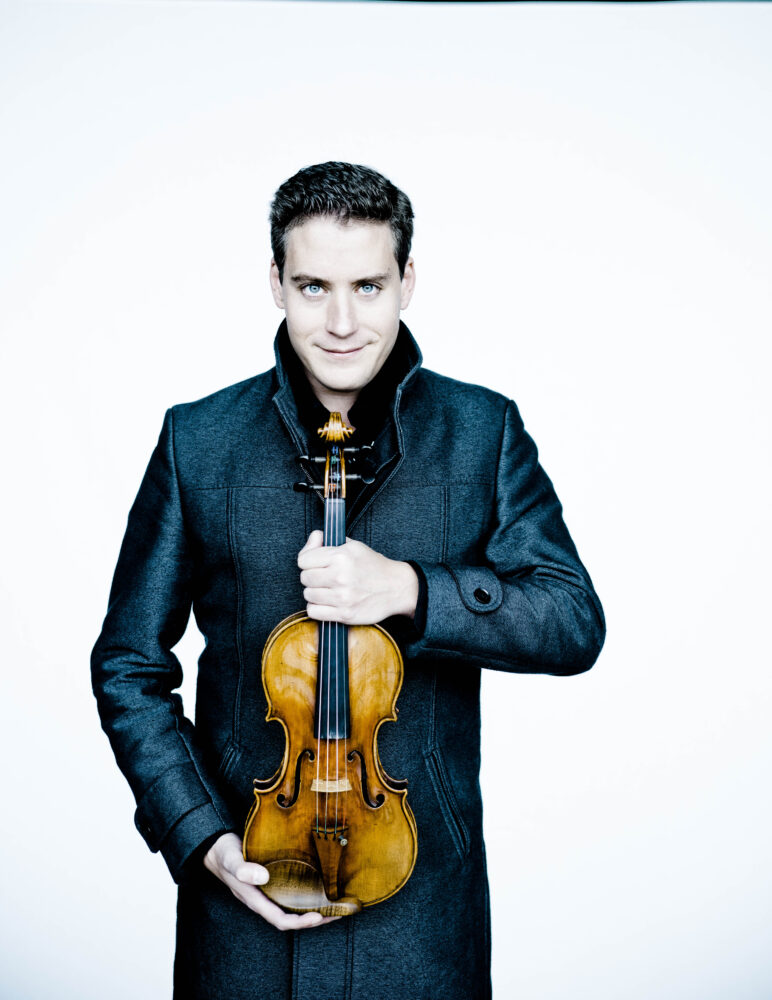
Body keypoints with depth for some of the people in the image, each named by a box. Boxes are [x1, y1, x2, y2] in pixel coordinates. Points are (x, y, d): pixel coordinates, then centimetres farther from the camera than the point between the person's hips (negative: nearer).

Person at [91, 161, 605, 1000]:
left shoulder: (484, 433, -4)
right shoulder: (197, 441, -4)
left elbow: (575, 625, -9)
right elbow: (127, 662, 0)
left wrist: (408, 590, -23)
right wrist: (198, 834, -10)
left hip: (425, 876, 0)